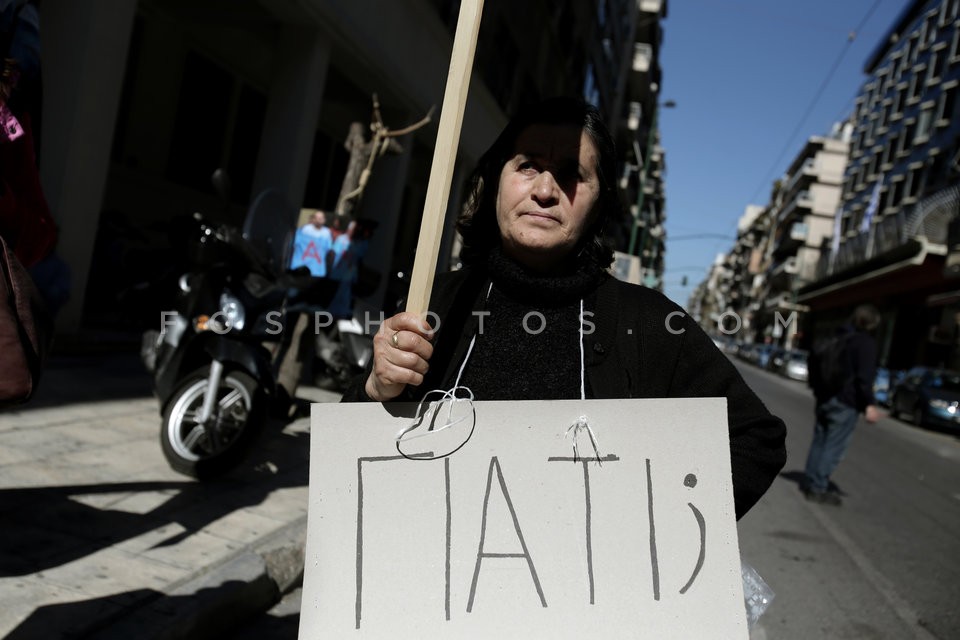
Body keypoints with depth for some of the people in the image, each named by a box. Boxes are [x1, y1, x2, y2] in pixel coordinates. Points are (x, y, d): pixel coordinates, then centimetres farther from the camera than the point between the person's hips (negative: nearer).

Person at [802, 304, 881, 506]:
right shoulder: (866, 343, -10)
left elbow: (814, 363, 18)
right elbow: (865, 376, -19)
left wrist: (817, 388, 25)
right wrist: (869, 404, -19)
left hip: (825, 397, 8)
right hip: (846, 401, -8)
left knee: (820, 441, 16)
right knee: (834, 446, -3)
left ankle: (809, 481, 21)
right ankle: (818, 487, -3)